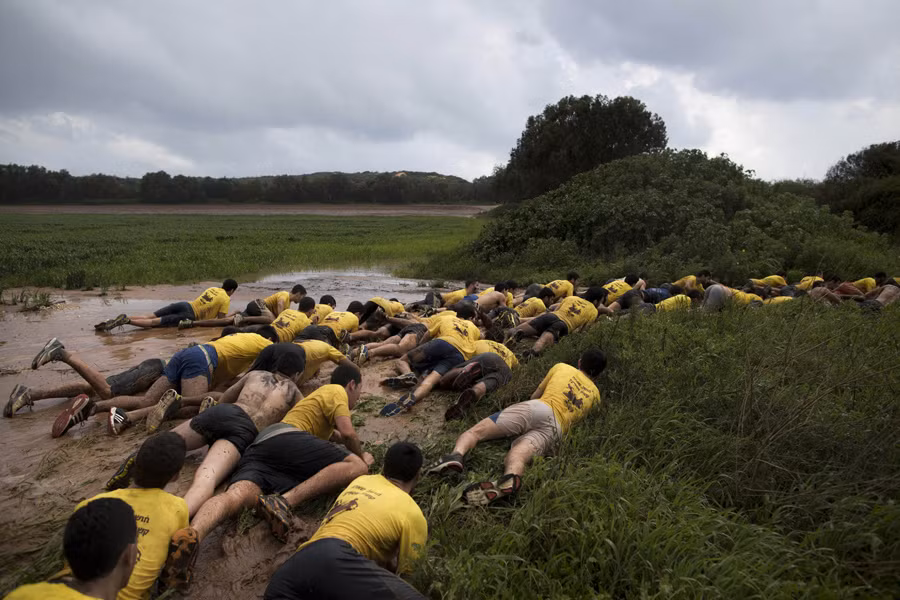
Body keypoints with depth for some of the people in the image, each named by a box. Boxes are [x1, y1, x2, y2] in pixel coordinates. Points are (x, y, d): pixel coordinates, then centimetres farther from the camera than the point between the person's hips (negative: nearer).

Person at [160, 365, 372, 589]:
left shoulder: (319, 394, 42)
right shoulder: (337, 391, 15)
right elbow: (347, 432, 2)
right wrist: (361, 454, 17)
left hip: (258, 447, 8)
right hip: (286, 439, -7)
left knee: (235, 496, -23)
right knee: (356, 466, -14)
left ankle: (191, 534, -56)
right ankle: (285, 500, -30)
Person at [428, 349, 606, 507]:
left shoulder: (561, 367, 26)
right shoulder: (595, 394, 30)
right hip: (556, 428, 1)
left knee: (475, 431, -8)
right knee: (517, 456, -27)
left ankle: (456, 455, -39)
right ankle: (510, 479, -61)